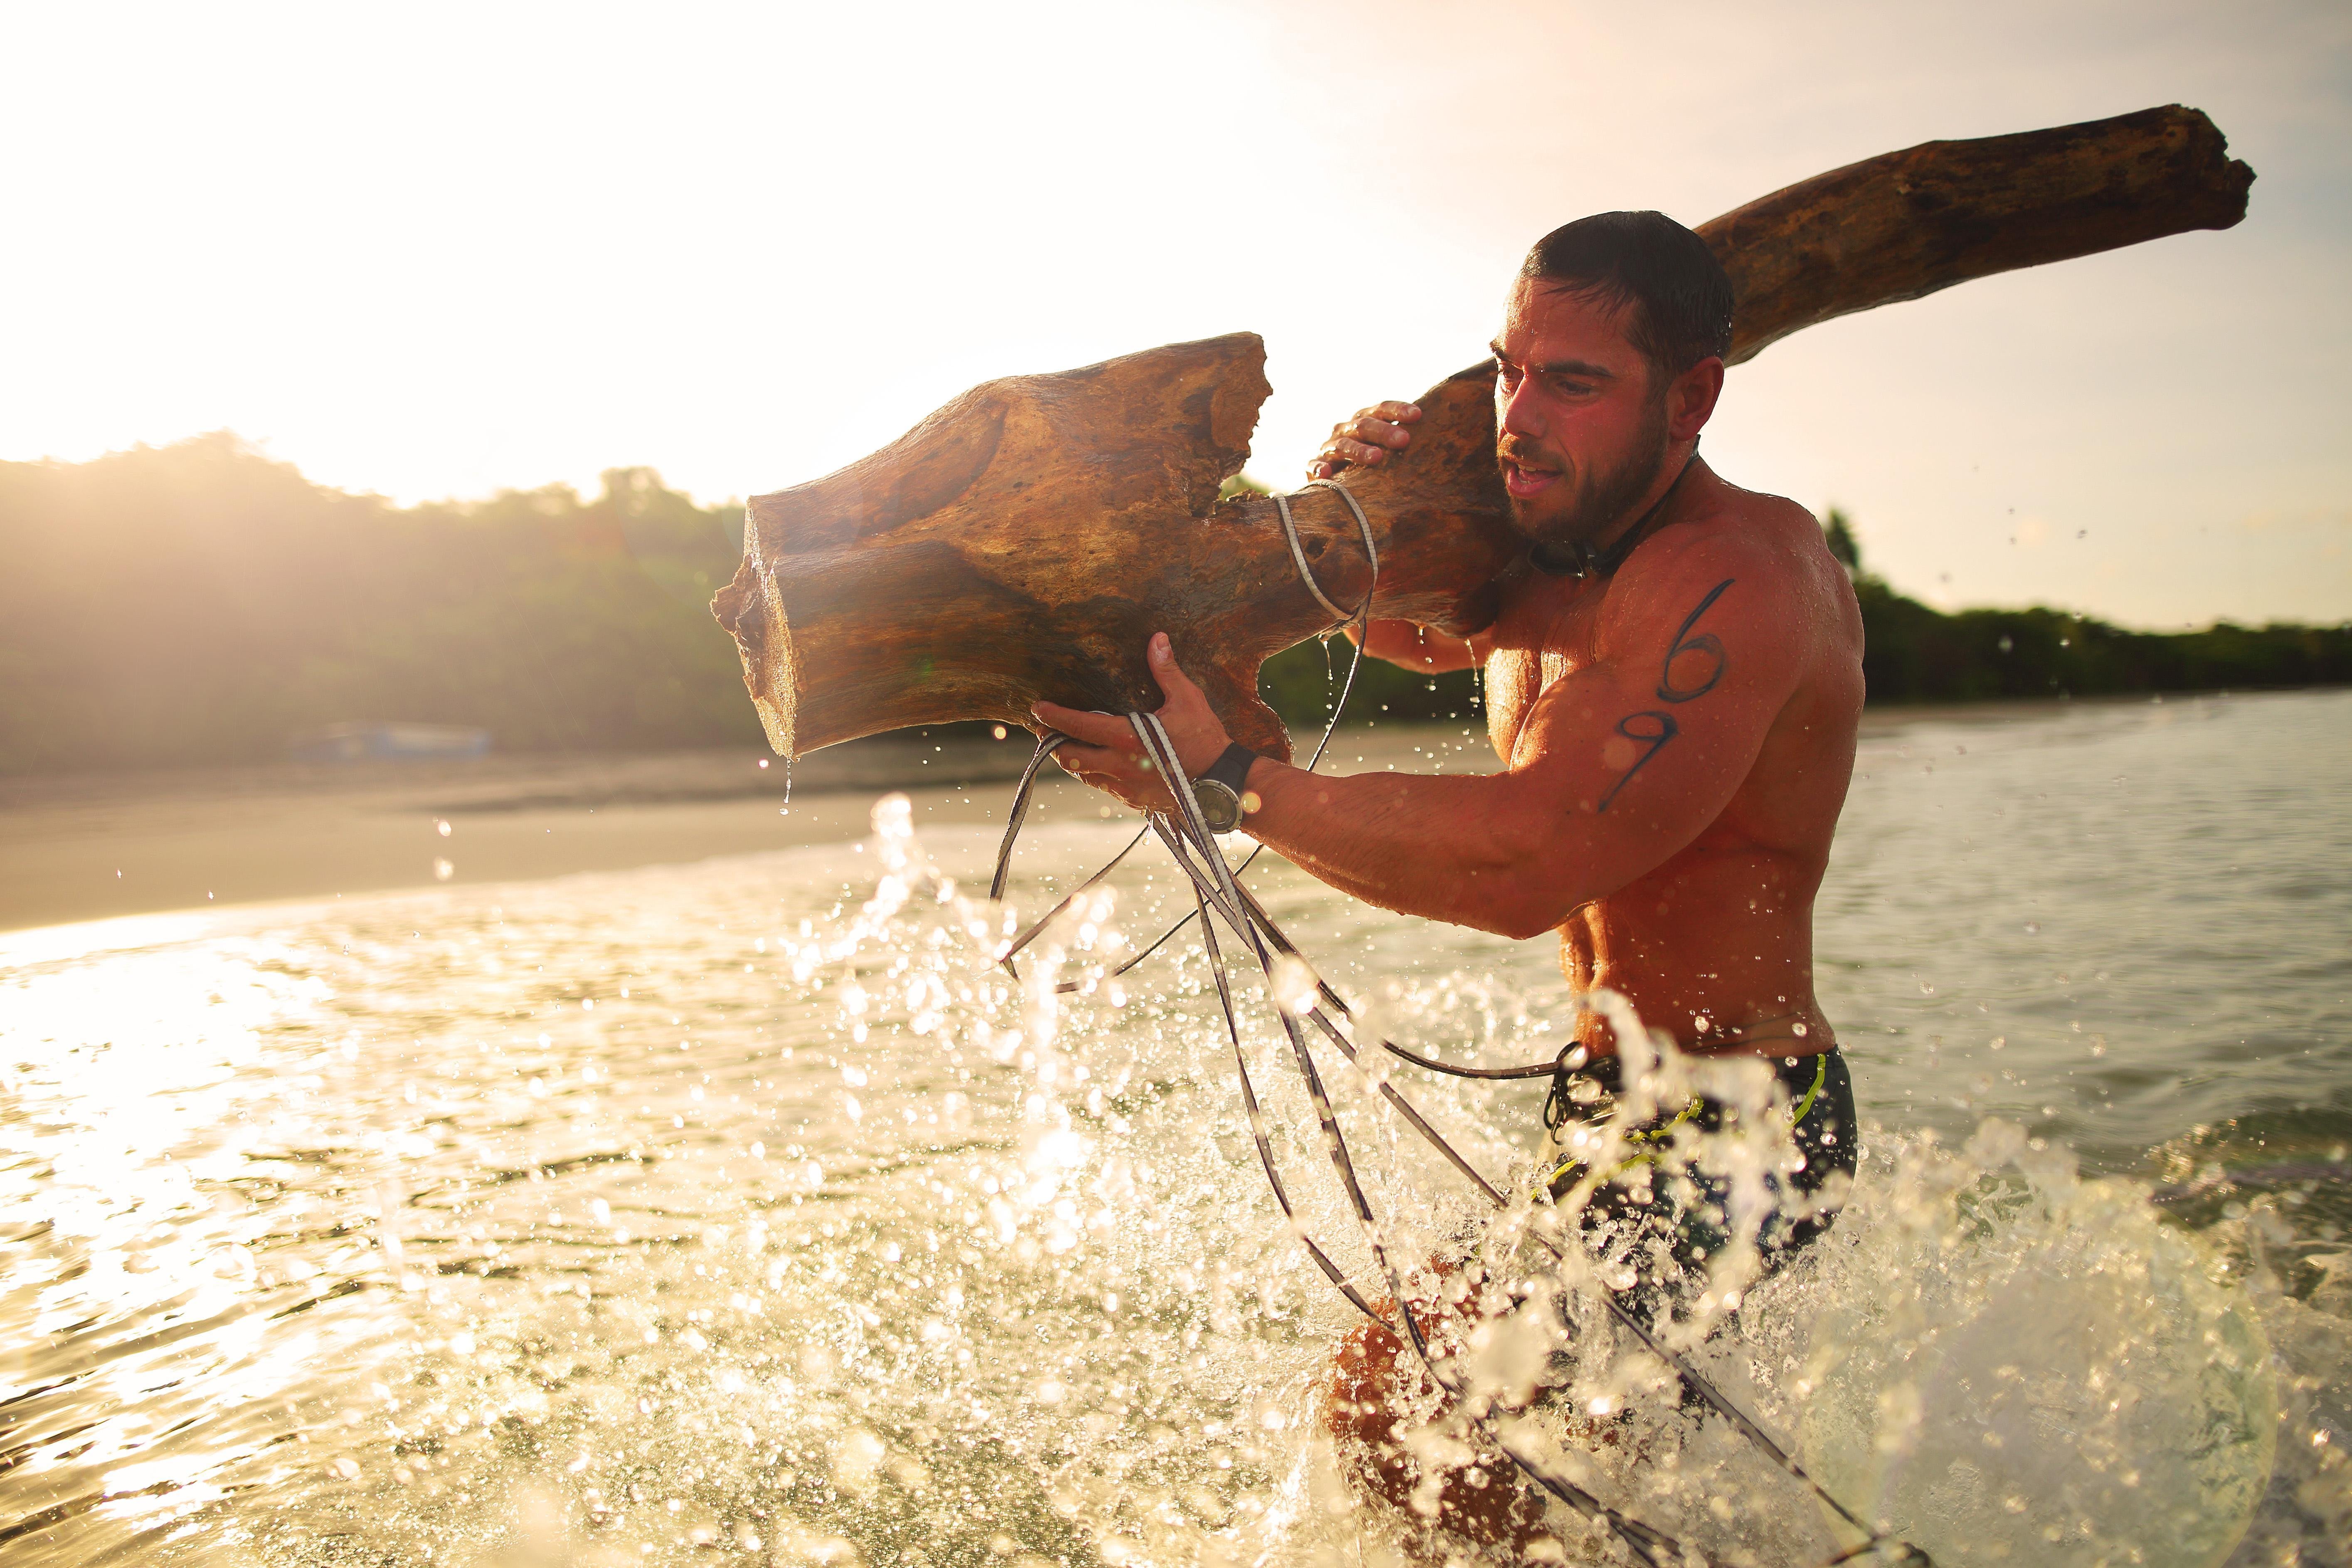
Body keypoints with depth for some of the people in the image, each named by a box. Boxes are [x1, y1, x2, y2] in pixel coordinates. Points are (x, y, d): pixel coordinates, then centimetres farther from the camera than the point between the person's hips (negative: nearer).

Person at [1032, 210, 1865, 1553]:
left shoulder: (1735, 575, -25)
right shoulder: (1570, 556, 4)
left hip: (1732, 1136, -10)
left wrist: (1232, 779, -27)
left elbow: (1525, 864, -35)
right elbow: (1414, 625, 21)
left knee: (1395, 1406, -12)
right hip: (1629, 1099, 10)